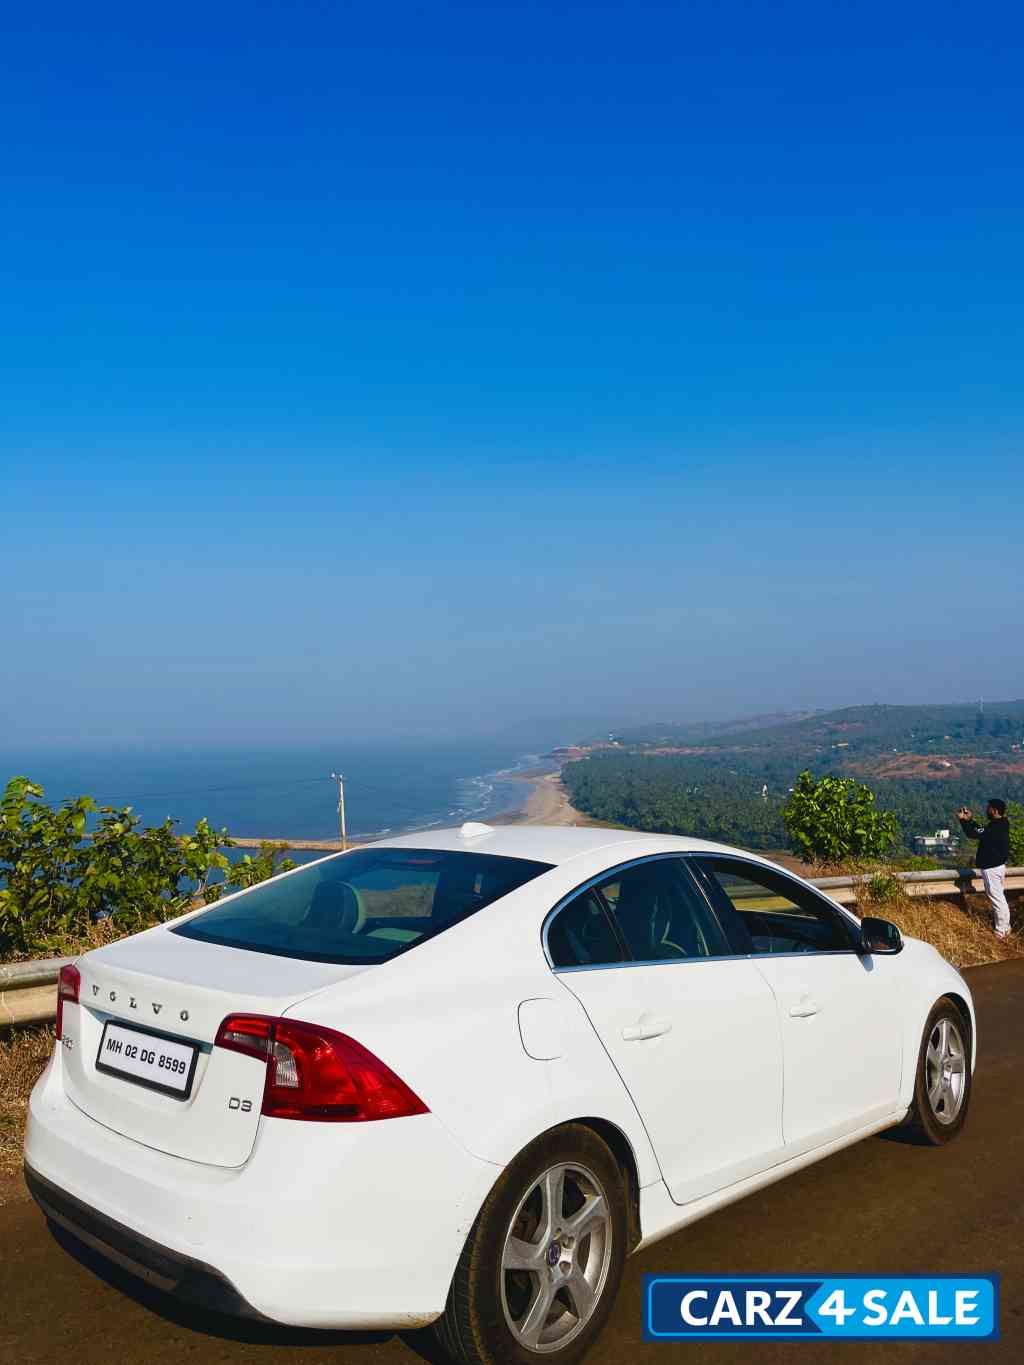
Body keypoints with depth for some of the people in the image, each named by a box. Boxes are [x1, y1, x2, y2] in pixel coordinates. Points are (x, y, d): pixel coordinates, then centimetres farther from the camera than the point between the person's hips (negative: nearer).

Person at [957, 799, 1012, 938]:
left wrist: (963, 820, -12)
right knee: (999, 897, 20)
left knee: (996, 899, -1)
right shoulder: (1000, 825, 5)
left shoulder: (994, 829, -26)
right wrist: (970, 819, 12)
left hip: (991, 868, -10)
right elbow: (981, 831, 17)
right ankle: (1005, 926, 31)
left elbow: (972, 834, -24)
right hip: (998, 865, 10)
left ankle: (1001, 931, 7)